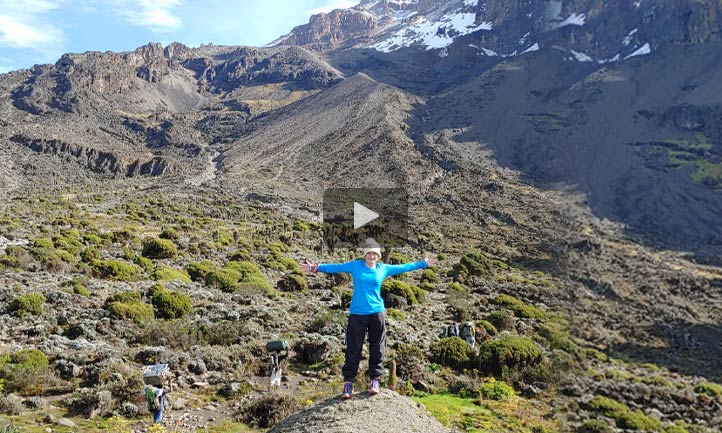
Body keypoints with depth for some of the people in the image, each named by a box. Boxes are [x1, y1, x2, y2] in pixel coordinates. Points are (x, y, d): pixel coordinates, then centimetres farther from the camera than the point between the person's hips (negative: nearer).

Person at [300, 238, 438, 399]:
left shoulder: (383, 268, 7)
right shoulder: (355, 265, 3)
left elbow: (403, 267, 14)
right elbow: (335, 267, 2)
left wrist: (423, 263, 16)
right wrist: (315, 267, -3)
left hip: (377, 313, 2)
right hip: (357, 314, -1)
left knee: (377, 348, 6)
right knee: (353, 349, 1)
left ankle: (375, 380, 17)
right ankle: (348, 382, 8)